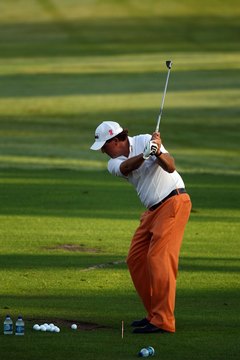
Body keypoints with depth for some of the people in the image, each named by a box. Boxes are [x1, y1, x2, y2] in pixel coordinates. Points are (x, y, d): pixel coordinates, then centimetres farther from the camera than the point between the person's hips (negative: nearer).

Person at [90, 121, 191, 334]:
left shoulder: (145, 141, -9)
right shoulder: (114, 163, 6)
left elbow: (170, 167, -21)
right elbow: (126, 167, -18)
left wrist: (158, 153, -41)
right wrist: (145, 155, -37)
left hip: (173, 201, -8)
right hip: (153, 210, 8)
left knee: (159, 258, -16)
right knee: (136, 260, 8)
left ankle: (164, 321, -19)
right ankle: (154, 314, 16)